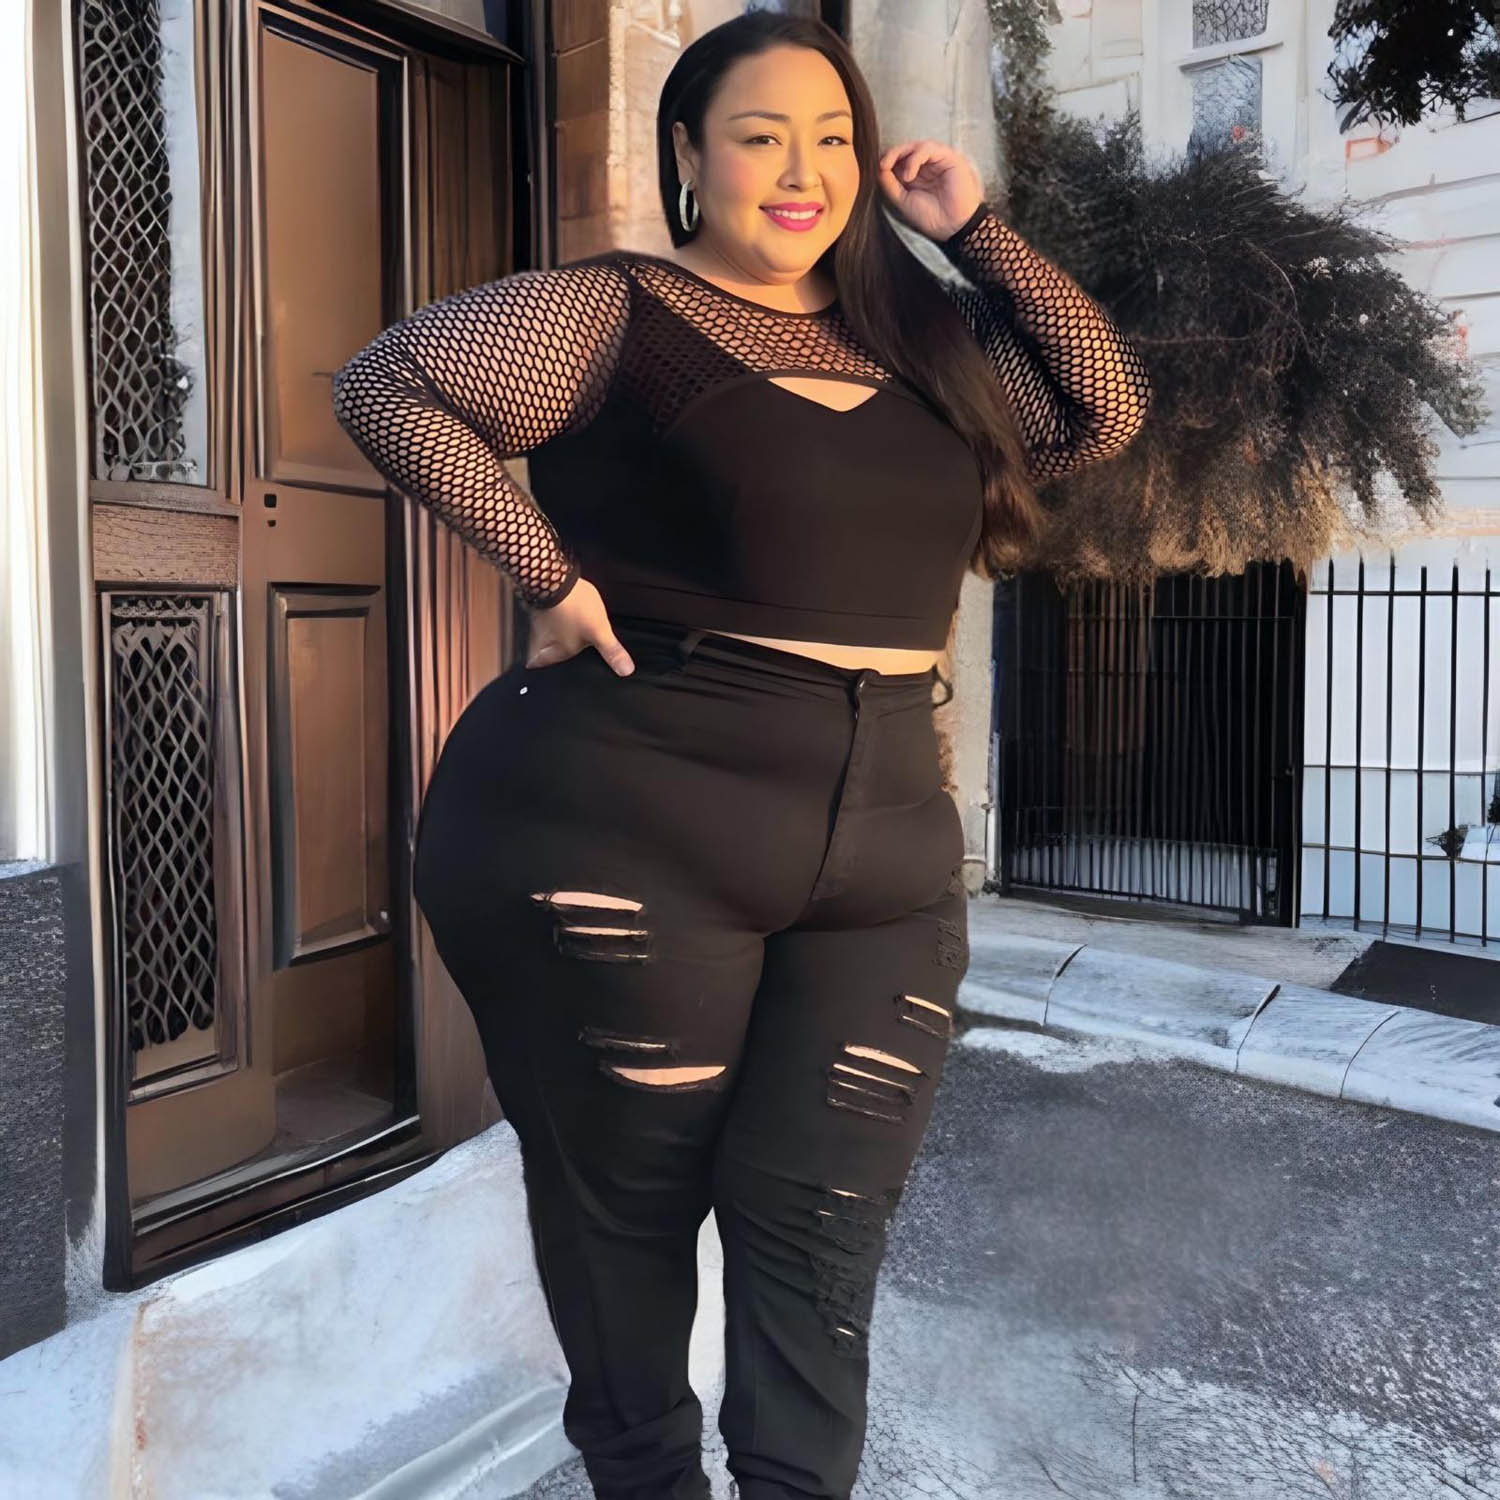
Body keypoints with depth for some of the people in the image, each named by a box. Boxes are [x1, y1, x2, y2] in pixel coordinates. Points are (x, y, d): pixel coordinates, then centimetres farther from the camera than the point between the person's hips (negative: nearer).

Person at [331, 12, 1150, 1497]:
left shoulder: (919, 339, 16)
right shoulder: (615, 310, 0)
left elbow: (1106, 406, 15)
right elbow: (384, 381, -4)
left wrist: (973, 227, 10)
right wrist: (548, 572, -11)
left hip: (883, 848, 4)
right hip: (630, 839, -4)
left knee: (820, 1228, 4)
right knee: (627, 1201, 11)